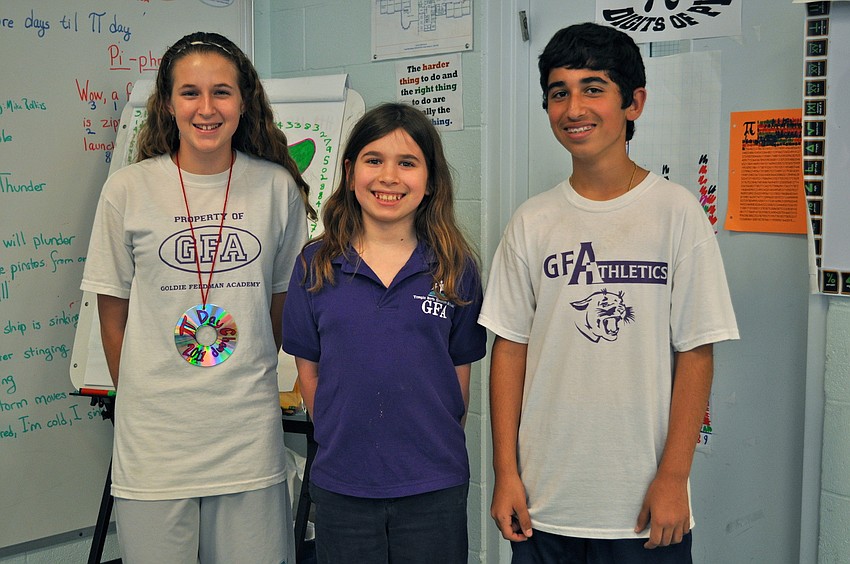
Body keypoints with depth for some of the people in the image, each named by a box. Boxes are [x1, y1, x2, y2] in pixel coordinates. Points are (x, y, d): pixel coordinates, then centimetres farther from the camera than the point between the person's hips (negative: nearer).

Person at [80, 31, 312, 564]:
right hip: (154, 438, -1)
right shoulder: (128, 190, -2)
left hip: (250, 434, 1)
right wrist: (145, 398, 7)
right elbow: (114, 319, 5)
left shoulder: (277, 186, 1)